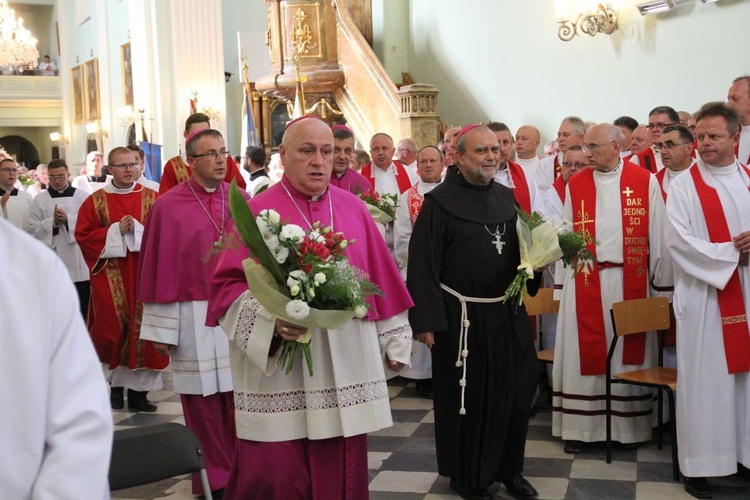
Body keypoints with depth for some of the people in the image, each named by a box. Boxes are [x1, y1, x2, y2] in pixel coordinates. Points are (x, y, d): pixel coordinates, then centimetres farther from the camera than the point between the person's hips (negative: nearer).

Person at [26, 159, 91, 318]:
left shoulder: (83, 196, 4)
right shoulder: (40, 199, 6)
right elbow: (31, 229, 1)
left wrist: (68, 220, -16)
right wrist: (52, 222, -14)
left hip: (79, 263, -1)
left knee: (81, 309, 5)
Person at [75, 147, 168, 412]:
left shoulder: (151, 197, 6)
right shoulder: (96, 200, 4)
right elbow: (83, 234, 1)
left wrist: (137, 229, -14)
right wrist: (116, 230, -10)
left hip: (144, 274, 1)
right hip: (111, 277, -1)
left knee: (142, 327, -2)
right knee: (114, 328, -3)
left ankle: (138, 389, 5)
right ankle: (117, 384, 13)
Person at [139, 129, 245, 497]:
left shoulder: (242, 200, 7)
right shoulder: (168, 207, -3)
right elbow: (161, 269, -4)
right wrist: (161, 328, -7)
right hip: (194, 318, -3)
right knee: (204, 400, 4)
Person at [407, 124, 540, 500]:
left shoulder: (506, 197, 9)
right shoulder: (440, 201, -9)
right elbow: (422, 262, -12)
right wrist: (425, 319, -17)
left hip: (507, 314, 5)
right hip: (460, 318, -5)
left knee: (515, 394, 11)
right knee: (464, 398, 8)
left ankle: (508, 469, 30)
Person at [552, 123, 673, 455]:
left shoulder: (645, 182, 0)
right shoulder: (575, 184, 6)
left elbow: (657, 235, 0)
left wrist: (662, 286, -2)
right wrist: (563, 284, 3)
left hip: (631, 282, -1)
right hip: (585, 283, 1)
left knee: (629, 351, 6)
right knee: (585, 354, 3)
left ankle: (629, 425, 18)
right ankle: (582, 426, 11)